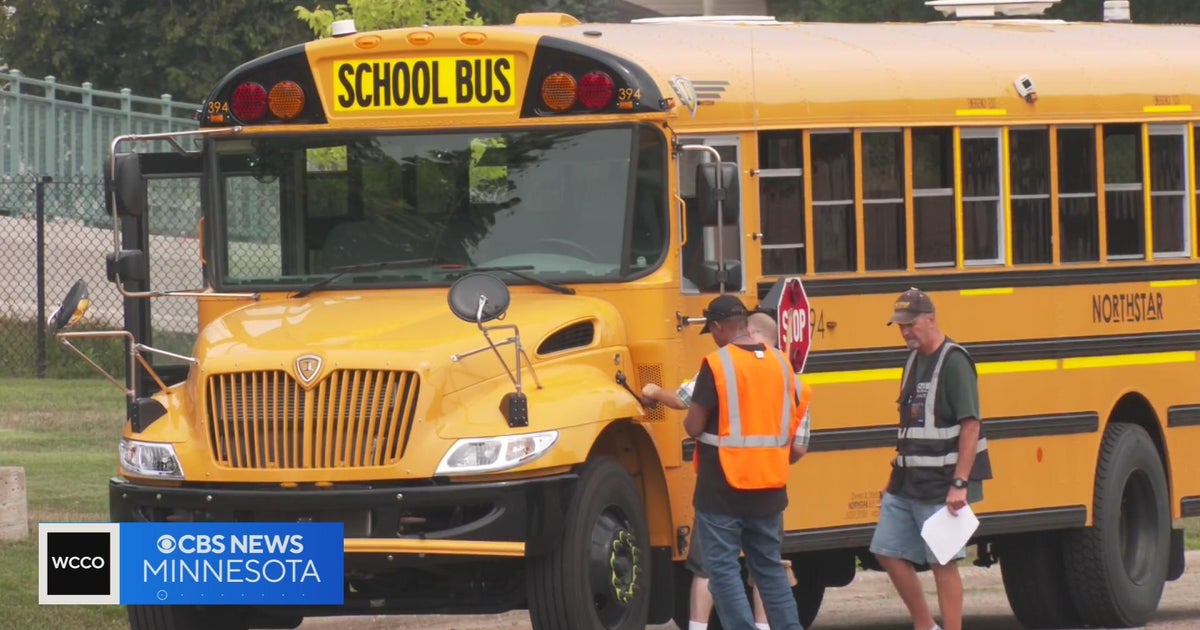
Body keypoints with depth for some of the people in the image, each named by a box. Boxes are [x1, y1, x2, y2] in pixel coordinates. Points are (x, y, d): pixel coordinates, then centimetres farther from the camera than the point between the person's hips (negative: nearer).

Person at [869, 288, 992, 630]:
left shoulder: (953, 362, -13)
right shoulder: (914, 361, 13)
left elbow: (971, 426, -18)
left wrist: (960, 484, -23)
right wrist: (896, 478, 20)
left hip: (940, 486, -9)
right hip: (907, 483, 9)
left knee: (943, 562, -5)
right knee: (888, 551, 8)